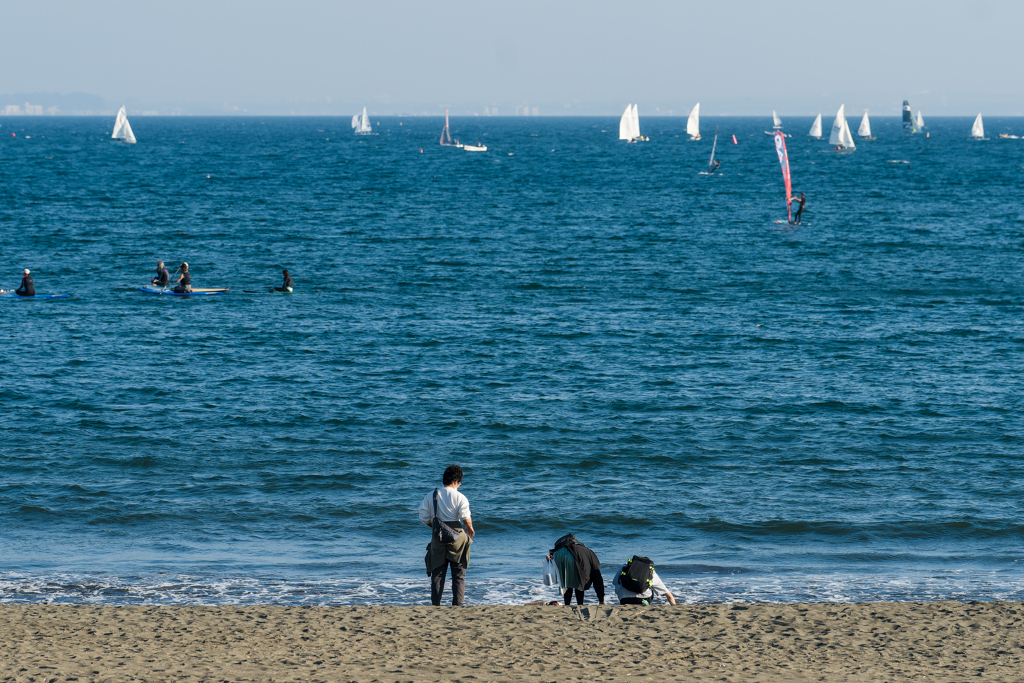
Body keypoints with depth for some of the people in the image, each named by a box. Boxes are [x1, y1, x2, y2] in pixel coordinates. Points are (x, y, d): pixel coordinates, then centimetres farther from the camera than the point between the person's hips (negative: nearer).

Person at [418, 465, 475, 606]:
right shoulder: (459, 497, -7)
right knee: (459, 573, 6)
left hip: (437, 536, 3)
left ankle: (435, 604, 3)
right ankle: (457, 603, 0)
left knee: (437, 573, 7)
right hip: (456, 536, -3)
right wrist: (470, 529, 6)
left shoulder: (431, 495, 4)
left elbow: (424, 518, 5)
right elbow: (466, 518, -14)